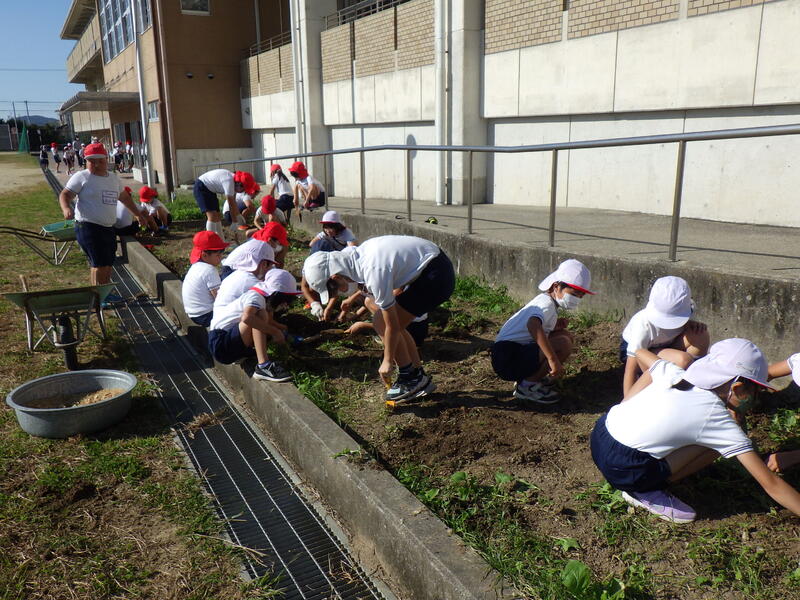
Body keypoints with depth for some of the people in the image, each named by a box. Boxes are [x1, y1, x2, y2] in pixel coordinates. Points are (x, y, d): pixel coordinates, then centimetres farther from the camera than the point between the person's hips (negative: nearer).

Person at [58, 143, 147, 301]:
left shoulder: (113, 178, 15)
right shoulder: (82, 177, -5)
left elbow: (124, 197, 29)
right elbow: (65, 194, -8)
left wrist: (137, 214, 32)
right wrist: (66, 209, -29)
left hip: (108, 228, 7)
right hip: (88, 227, -7)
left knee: (108, 263, 12)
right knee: (99, 263, -9)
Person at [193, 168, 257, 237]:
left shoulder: (234, 181, -2)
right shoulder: (229, 182, -29)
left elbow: (233, 202, 9)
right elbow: (231, 205, -24)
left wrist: (238, 215, 11)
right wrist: (235, 222, -17)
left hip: (210, 190, 10)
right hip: (201, 187, -10)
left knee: (218, 216, 10)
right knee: (212, 216, -20)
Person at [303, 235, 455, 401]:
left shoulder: (373, 272, -27)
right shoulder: (354, 254, -2)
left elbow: (392, 326, -16)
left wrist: (387, 361, -5)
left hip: (436, 275, -9)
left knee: (381, 324, -7)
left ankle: (410, 378, 6)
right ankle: (419, 378, 20)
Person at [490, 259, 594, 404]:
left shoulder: (546, 300, 14)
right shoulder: (546, 304, -17)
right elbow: (532, 325, -39)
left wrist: (556, 325, 3)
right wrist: (553, 359, -41)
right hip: (507, 360, -10)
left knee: (566, 336, 11)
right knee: (563, 344, -23)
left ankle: (534, 377, 11)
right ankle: (527, 387, -9)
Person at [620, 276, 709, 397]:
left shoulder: (680, 313, -22)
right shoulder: (644, 325, -35)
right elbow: (631, 369, -32)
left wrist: (695, 324, -19)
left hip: (665, 346, 6)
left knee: (701, 334, -22)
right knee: (683, 361, -34)